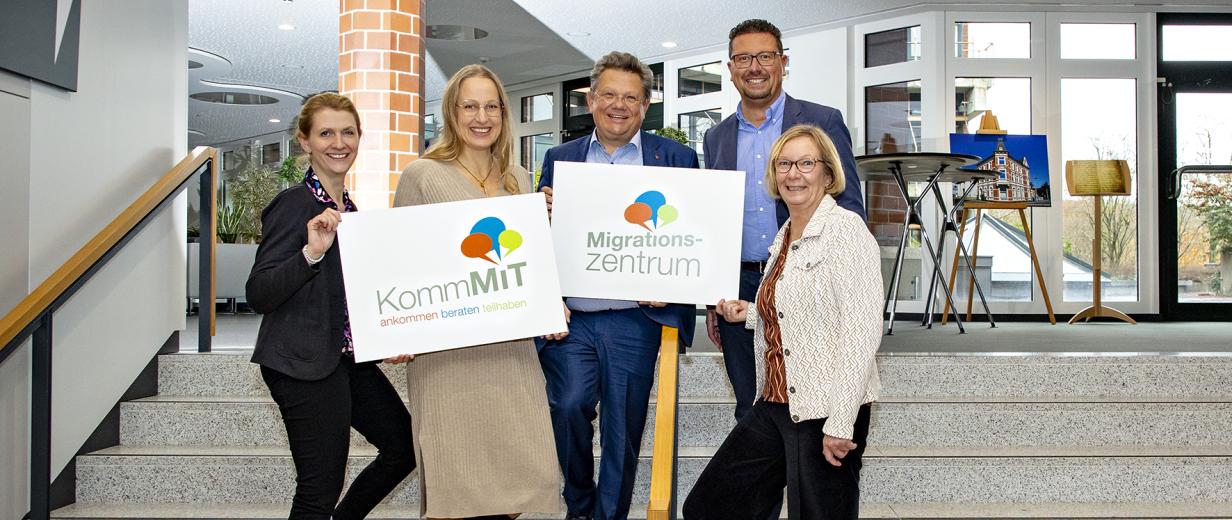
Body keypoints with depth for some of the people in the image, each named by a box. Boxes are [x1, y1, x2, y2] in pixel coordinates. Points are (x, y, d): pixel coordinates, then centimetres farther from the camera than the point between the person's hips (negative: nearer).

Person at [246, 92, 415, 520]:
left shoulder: (346, 207, 13)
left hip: (347, 357, 9)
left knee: (404, 446, 13)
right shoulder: (294, 204, -13)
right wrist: (312, 251, -30)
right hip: (305, 363, -9)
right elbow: (258, 295, -18)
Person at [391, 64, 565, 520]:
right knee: (454, 482, -3)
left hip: (511, 348, 4)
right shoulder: (422, 176, 1)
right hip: (445, 350, -4)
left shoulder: (519, 181, 15)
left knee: (522, 475, 2)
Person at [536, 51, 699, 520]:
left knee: (623, 427, 6)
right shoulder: (560, 158, 11)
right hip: (571, 318, 2)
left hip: (635, 319, -1)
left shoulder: (676, 158, 4)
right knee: (568, 406, -9)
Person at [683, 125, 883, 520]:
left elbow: (861, 332, -19)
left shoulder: (845, 229, -11)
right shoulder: (784, 237, 14)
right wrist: (749, 314, 10)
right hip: (776, 405, 8)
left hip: (827, 412, -8)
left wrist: (841, 424, -22)